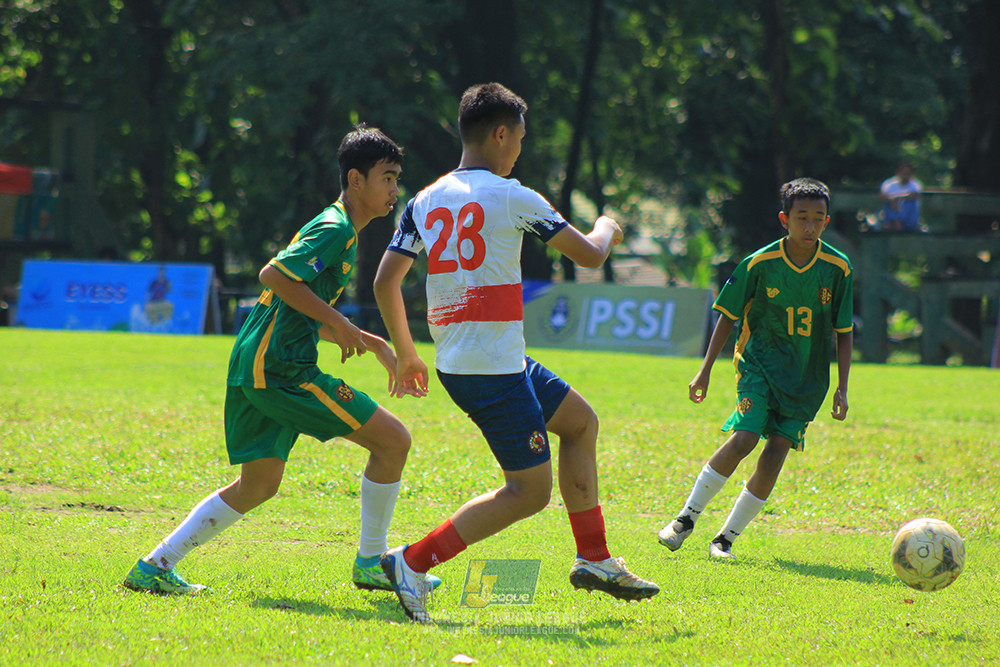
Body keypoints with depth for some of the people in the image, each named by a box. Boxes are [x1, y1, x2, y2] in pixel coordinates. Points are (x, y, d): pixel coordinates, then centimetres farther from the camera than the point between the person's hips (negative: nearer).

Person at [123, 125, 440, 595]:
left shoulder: (338, 231, 22)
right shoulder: (335, 229, -10)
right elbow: (274, 275, -22)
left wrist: (373, 344, 21)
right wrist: (337, 322, -17)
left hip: (255, 368, 10)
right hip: (281, 369, -10)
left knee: (257, 486, 16)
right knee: (393, 440, -5)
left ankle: (155, 566, 15)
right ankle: (370, 563, 4)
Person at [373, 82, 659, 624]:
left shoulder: (424, 201, 9)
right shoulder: (513, 198, -9)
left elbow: (385, 281, 6)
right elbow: (588, 255, -1)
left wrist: (405, 352, 18)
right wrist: (606, 229, 23)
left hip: (455, 360, 8)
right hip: (494, 367, -8)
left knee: (579, 420, 22)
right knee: (531, 489, -2)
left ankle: (594, 559, 23)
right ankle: (413, 562, -9)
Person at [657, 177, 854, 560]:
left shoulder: (837, 268, -5)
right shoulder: (760, 263, -9)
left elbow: (843, 332, 4)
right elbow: (728, 316, 2)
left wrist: (842, 388, -1)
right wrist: (705, 370, 1)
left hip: (807, 376, 2)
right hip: (760, 361, -2)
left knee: (776, 451, -8)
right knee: (744, 437, -20)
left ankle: (726, 537, 4)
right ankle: (686, 518, -5)